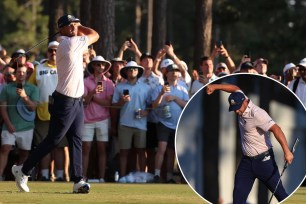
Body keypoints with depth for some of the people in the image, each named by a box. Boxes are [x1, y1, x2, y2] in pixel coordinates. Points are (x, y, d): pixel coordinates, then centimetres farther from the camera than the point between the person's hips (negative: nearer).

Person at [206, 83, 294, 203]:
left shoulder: (256, 113, -24)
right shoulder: (242, 105, 1)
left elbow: (275, 129, -35)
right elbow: (236, 89, 21)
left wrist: (286, 151, -45)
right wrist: (214, 87, 14)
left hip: (263, 160, -8)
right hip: (247, 161, 8)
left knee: (280, 193, -4)